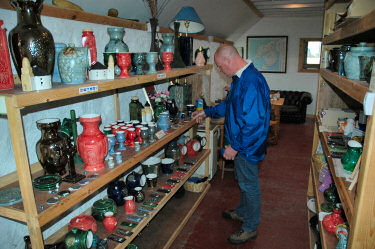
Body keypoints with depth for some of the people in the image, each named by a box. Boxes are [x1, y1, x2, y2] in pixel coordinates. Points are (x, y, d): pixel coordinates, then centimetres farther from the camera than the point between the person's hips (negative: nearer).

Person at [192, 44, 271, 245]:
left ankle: (250, 228, 26)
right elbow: (229, 105, 22)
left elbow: (254, 122, -31)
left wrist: (235, 146, -24)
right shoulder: (240, 78, 7)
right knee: (243, 180, 25)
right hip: (239, 142, 10)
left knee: (249, 185, 7)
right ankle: (242, 212, 47)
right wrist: (206, 112, 24)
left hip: (247, 145, -10)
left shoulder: (251, 82, -27)